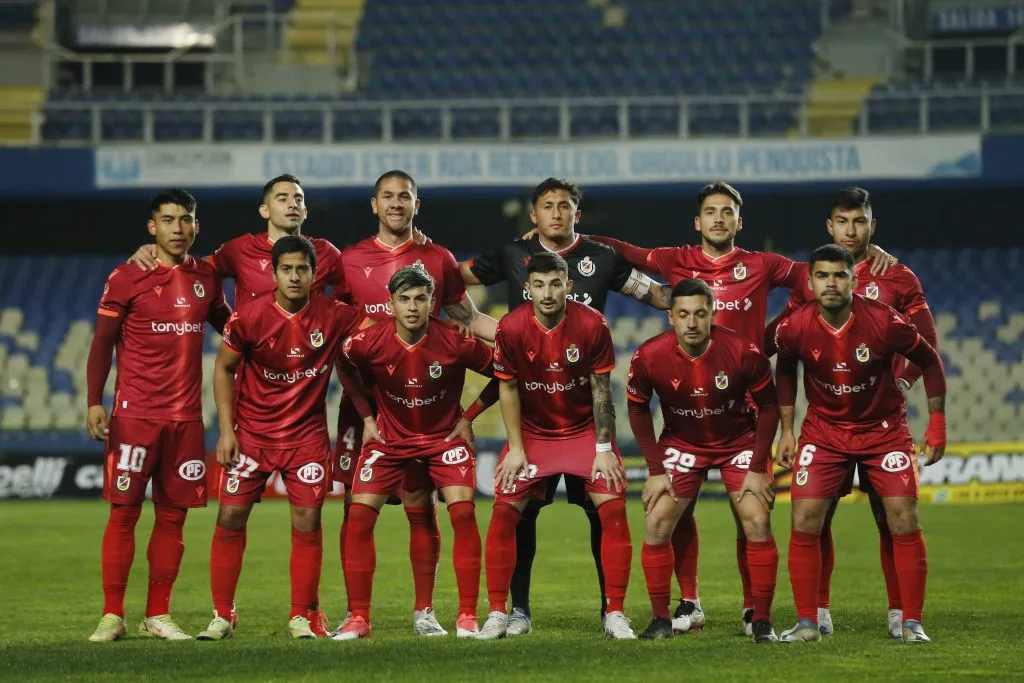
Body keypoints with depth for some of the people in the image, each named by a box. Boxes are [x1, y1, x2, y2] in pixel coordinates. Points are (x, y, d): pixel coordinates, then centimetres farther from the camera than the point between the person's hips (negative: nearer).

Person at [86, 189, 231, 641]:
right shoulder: (127, 278, -3)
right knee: (124, 511, -3)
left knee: (173, 514, 5)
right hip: (135, 413, -4)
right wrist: (94, 402, -10)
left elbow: (228, 326, 25)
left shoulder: (205, 278, 10)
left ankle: (158, 616, 12)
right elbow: (102, 343, -1)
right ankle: (112, 615, 1)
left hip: (186, 416, 4)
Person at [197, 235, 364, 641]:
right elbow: (224, 368, 0)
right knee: (230, 518, -4)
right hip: (251, 431, -1)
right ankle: (222, 616, 6)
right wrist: (226, 430, -6)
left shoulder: (333, 315, -10)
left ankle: (301, 617, 7)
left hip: (307, 434, 1)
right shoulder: (250, 317, -12)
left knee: (307, 522, -4)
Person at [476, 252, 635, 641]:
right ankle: (497, 614, 1)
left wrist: (604, 449, -10)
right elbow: (508, 389, -4)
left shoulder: (593, 325, -17)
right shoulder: (510, 329, -15)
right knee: (504, 511, -10)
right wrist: (516, 449, -6)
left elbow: (601, 388, -9)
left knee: (613, 510, -12)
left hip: (585, 430, 0)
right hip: (532, 431, 0)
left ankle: (615, 614, -3)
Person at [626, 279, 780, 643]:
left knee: (758, 523, -12)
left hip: (739, 442, -1)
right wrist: (655, 471, -8)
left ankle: (762, 622, -2)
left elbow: (767, 405, -10)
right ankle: (661, 619, 4)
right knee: (656, 524, -9)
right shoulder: (649, 357, -22)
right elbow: (638, 410, -4)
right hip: (681, 444, 1)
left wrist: (758, 468, -12)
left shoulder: (743, 352, -26)